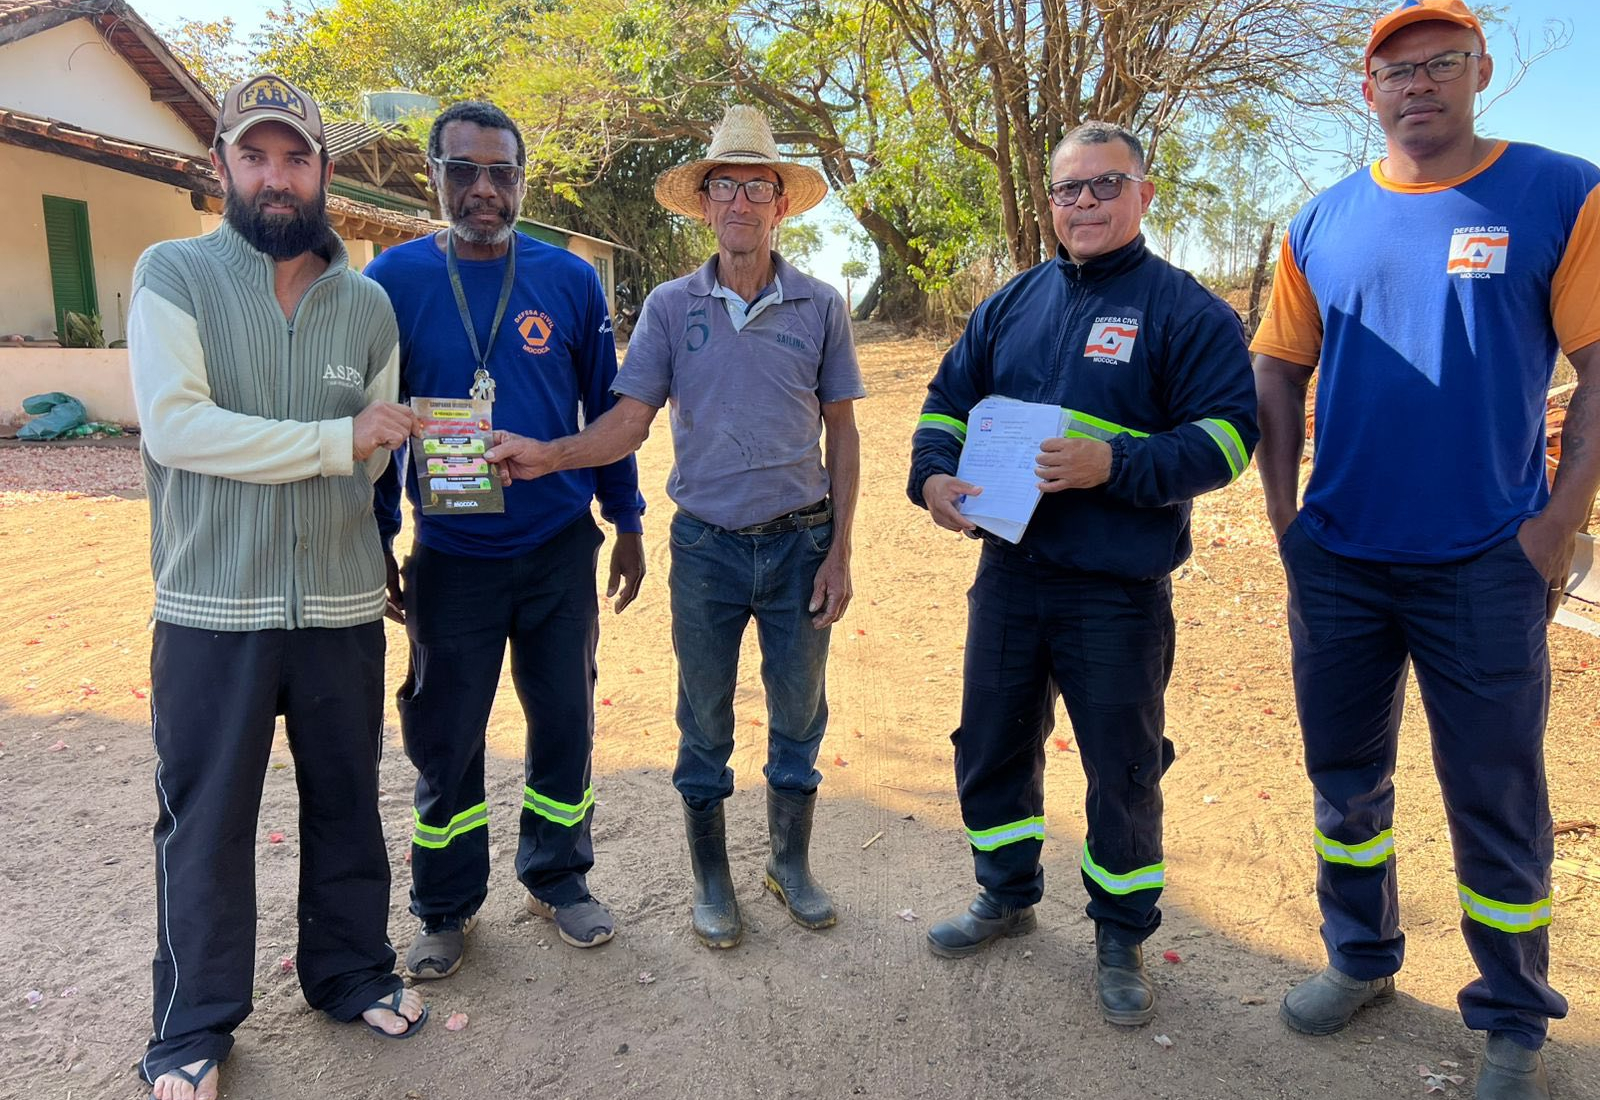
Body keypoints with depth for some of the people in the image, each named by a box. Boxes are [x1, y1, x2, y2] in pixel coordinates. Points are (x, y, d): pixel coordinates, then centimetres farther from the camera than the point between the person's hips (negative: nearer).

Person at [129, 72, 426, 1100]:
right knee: (207, 822, 9)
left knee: (347, 804, 15)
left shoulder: (369, 304, 8)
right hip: (211, 608, -3)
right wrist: (334, 441, -19)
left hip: (343, 607, 3)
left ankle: (351, 969, 36)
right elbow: (174, 426, -16)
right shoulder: (174, 274, -3)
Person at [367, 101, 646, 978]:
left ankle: (558, 880, 33)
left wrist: (627, 524, 7)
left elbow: (606, 406, 6)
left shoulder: (570, 280, 0)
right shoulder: (395, 280, -3)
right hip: (449, 557, -1)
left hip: (561, 551, 1)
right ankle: (445, 909, 29)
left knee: (564, 723, 11)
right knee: (444, 739, 9)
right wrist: (377, 547, 3)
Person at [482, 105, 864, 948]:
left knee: (799, 714, 12)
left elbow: (840, 433, 2)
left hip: (799, 541, 0)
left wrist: (838, 552, -2)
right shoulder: (671, 306, 1)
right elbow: (629, 421, -4)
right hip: (707, 544, 0)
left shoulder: (819, 306, 0)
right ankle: (711, 878, 29)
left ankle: (791, 863, 33)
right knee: (704, 722, 11)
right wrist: (547, 455, -22)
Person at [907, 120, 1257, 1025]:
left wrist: (1117, 464, -25)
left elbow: (1227, 434, -11)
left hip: (1120, 593, -4)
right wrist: (933, 474, -4)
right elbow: (949, 399, 15)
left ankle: (1122, 937, 30)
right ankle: (1009, 895, 40)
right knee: (992, 746, 16)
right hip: (1008, 576, 5)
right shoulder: (1012, 304, 10)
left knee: (1123, 770, 8)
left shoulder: (1187, 312, -4)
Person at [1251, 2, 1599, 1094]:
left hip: (1486, 564, -3)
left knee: (1496, 800, 7)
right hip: (1337, 558, 3)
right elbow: (1277, 375, 9)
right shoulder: (1322, 223, 6)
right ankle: (1362, 958, 36)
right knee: (1345, 777, 15)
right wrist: (1284, 513, 3)